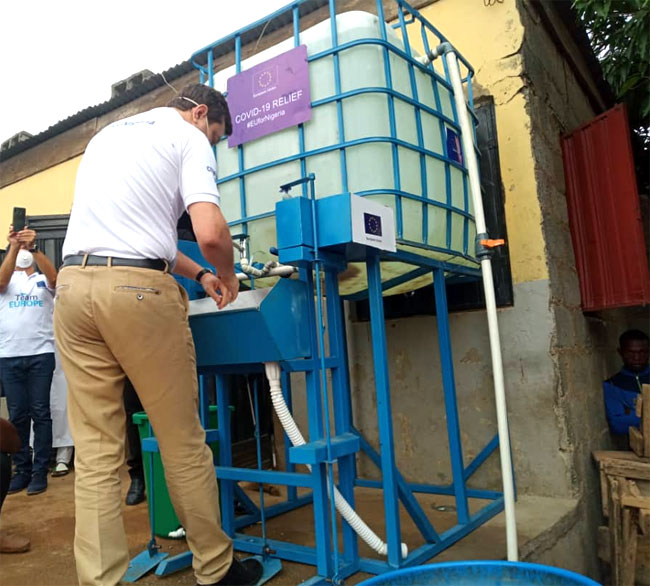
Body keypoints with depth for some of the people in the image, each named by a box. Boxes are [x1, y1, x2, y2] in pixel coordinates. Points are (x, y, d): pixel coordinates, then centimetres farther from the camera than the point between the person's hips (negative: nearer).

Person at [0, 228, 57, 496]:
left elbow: (53, 277, -14)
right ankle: (22, 470, 15)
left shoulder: (43, 280, 10)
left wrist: (33, 246, -28)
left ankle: (40, 471, 6)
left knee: (40, 413, 0)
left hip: (41, 354, -2)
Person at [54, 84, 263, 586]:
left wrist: (198, 274, 31)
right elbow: (210, 233, -12)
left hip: (74, 282, 7)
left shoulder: (108, 134, 27)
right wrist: (227, 276, 9)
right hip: (137, 287, -6)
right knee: (183, 441, 5)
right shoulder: (189, 138, 4)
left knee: (95, 451, 7)